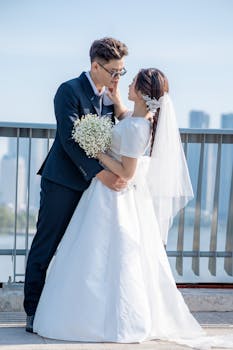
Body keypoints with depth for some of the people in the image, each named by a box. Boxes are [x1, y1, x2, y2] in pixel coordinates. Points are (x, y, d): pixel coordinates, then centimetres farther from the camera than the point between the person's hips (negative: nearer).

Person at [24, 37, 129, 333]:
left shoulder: (109, 97, 11)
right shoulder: (69, 91, -11)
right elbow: (69, 139, -20)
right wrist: (100, 172, -25)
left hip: (93, 183, 7)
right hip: (63, 181, -7)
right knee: (45, 247, 0)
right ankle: (34, 311, 4)